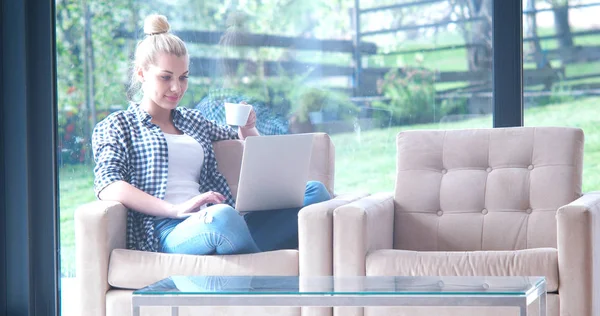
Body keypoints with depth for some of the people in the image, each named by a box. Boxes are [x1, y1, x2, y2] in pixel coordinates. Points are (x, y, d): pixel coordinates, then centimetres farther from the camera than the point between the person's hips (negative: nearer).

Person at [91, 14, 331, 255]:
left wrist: (247, 128, 17)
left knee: (313, 191, -16)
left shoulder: (194, 121, 31)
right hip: (167, 232, -6)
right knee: (221, 216, -41)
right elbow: (108, 187, -4)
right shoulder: (117, 126, 15)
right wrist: (177, 209, -16)